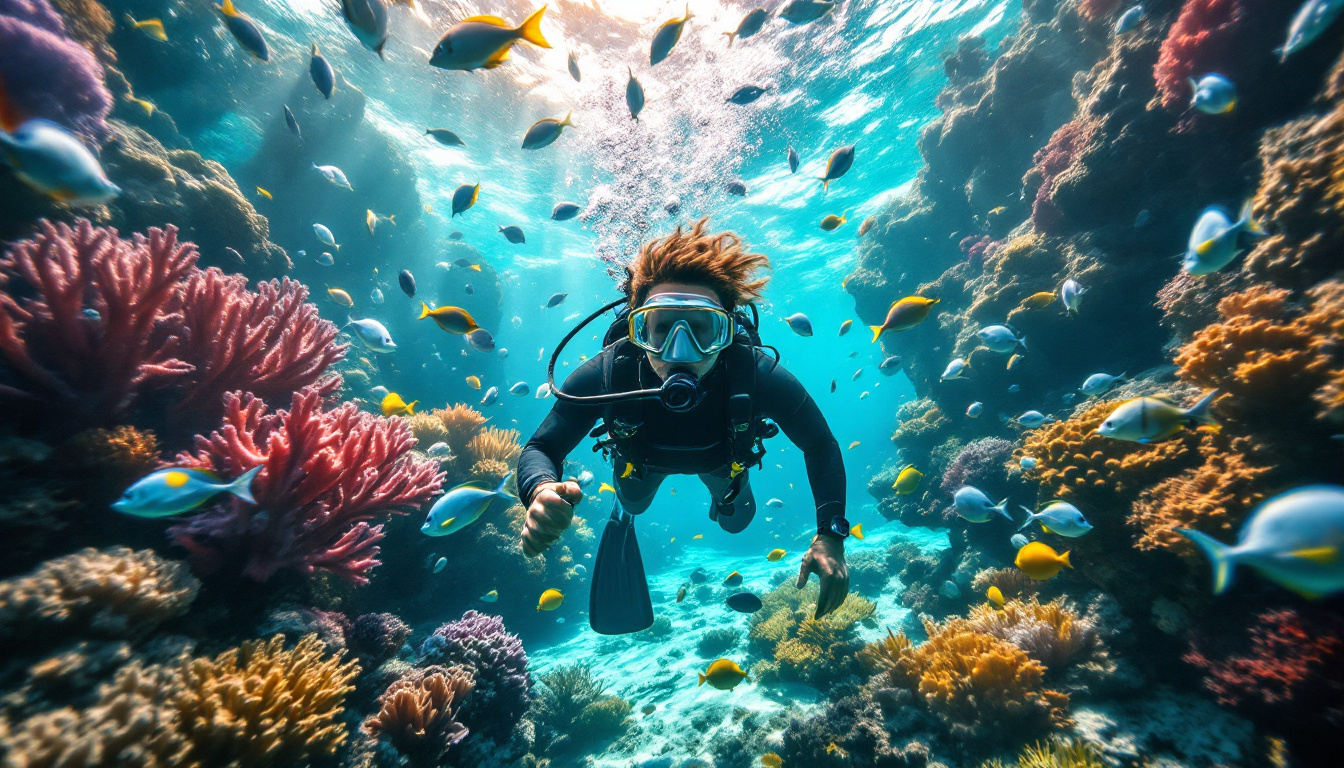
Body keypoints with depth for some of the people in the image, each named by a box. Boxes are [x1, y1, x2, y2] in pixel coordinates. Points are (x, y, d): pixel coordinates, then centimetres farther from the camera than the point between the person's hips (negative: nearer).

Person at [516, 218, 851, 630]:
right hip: (641, 459, 0)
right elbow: (540, 448, -31)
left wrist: (830, 535, -37)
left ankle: (724, 496, 65)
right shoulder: (604, 375, -43)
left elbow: (820, 445, -26)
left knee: (734, 519, 28)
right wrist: (541, 492, -55)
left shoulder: (759, 376, -43)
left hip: (723, 459, 1)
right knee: (633, 505, 32)